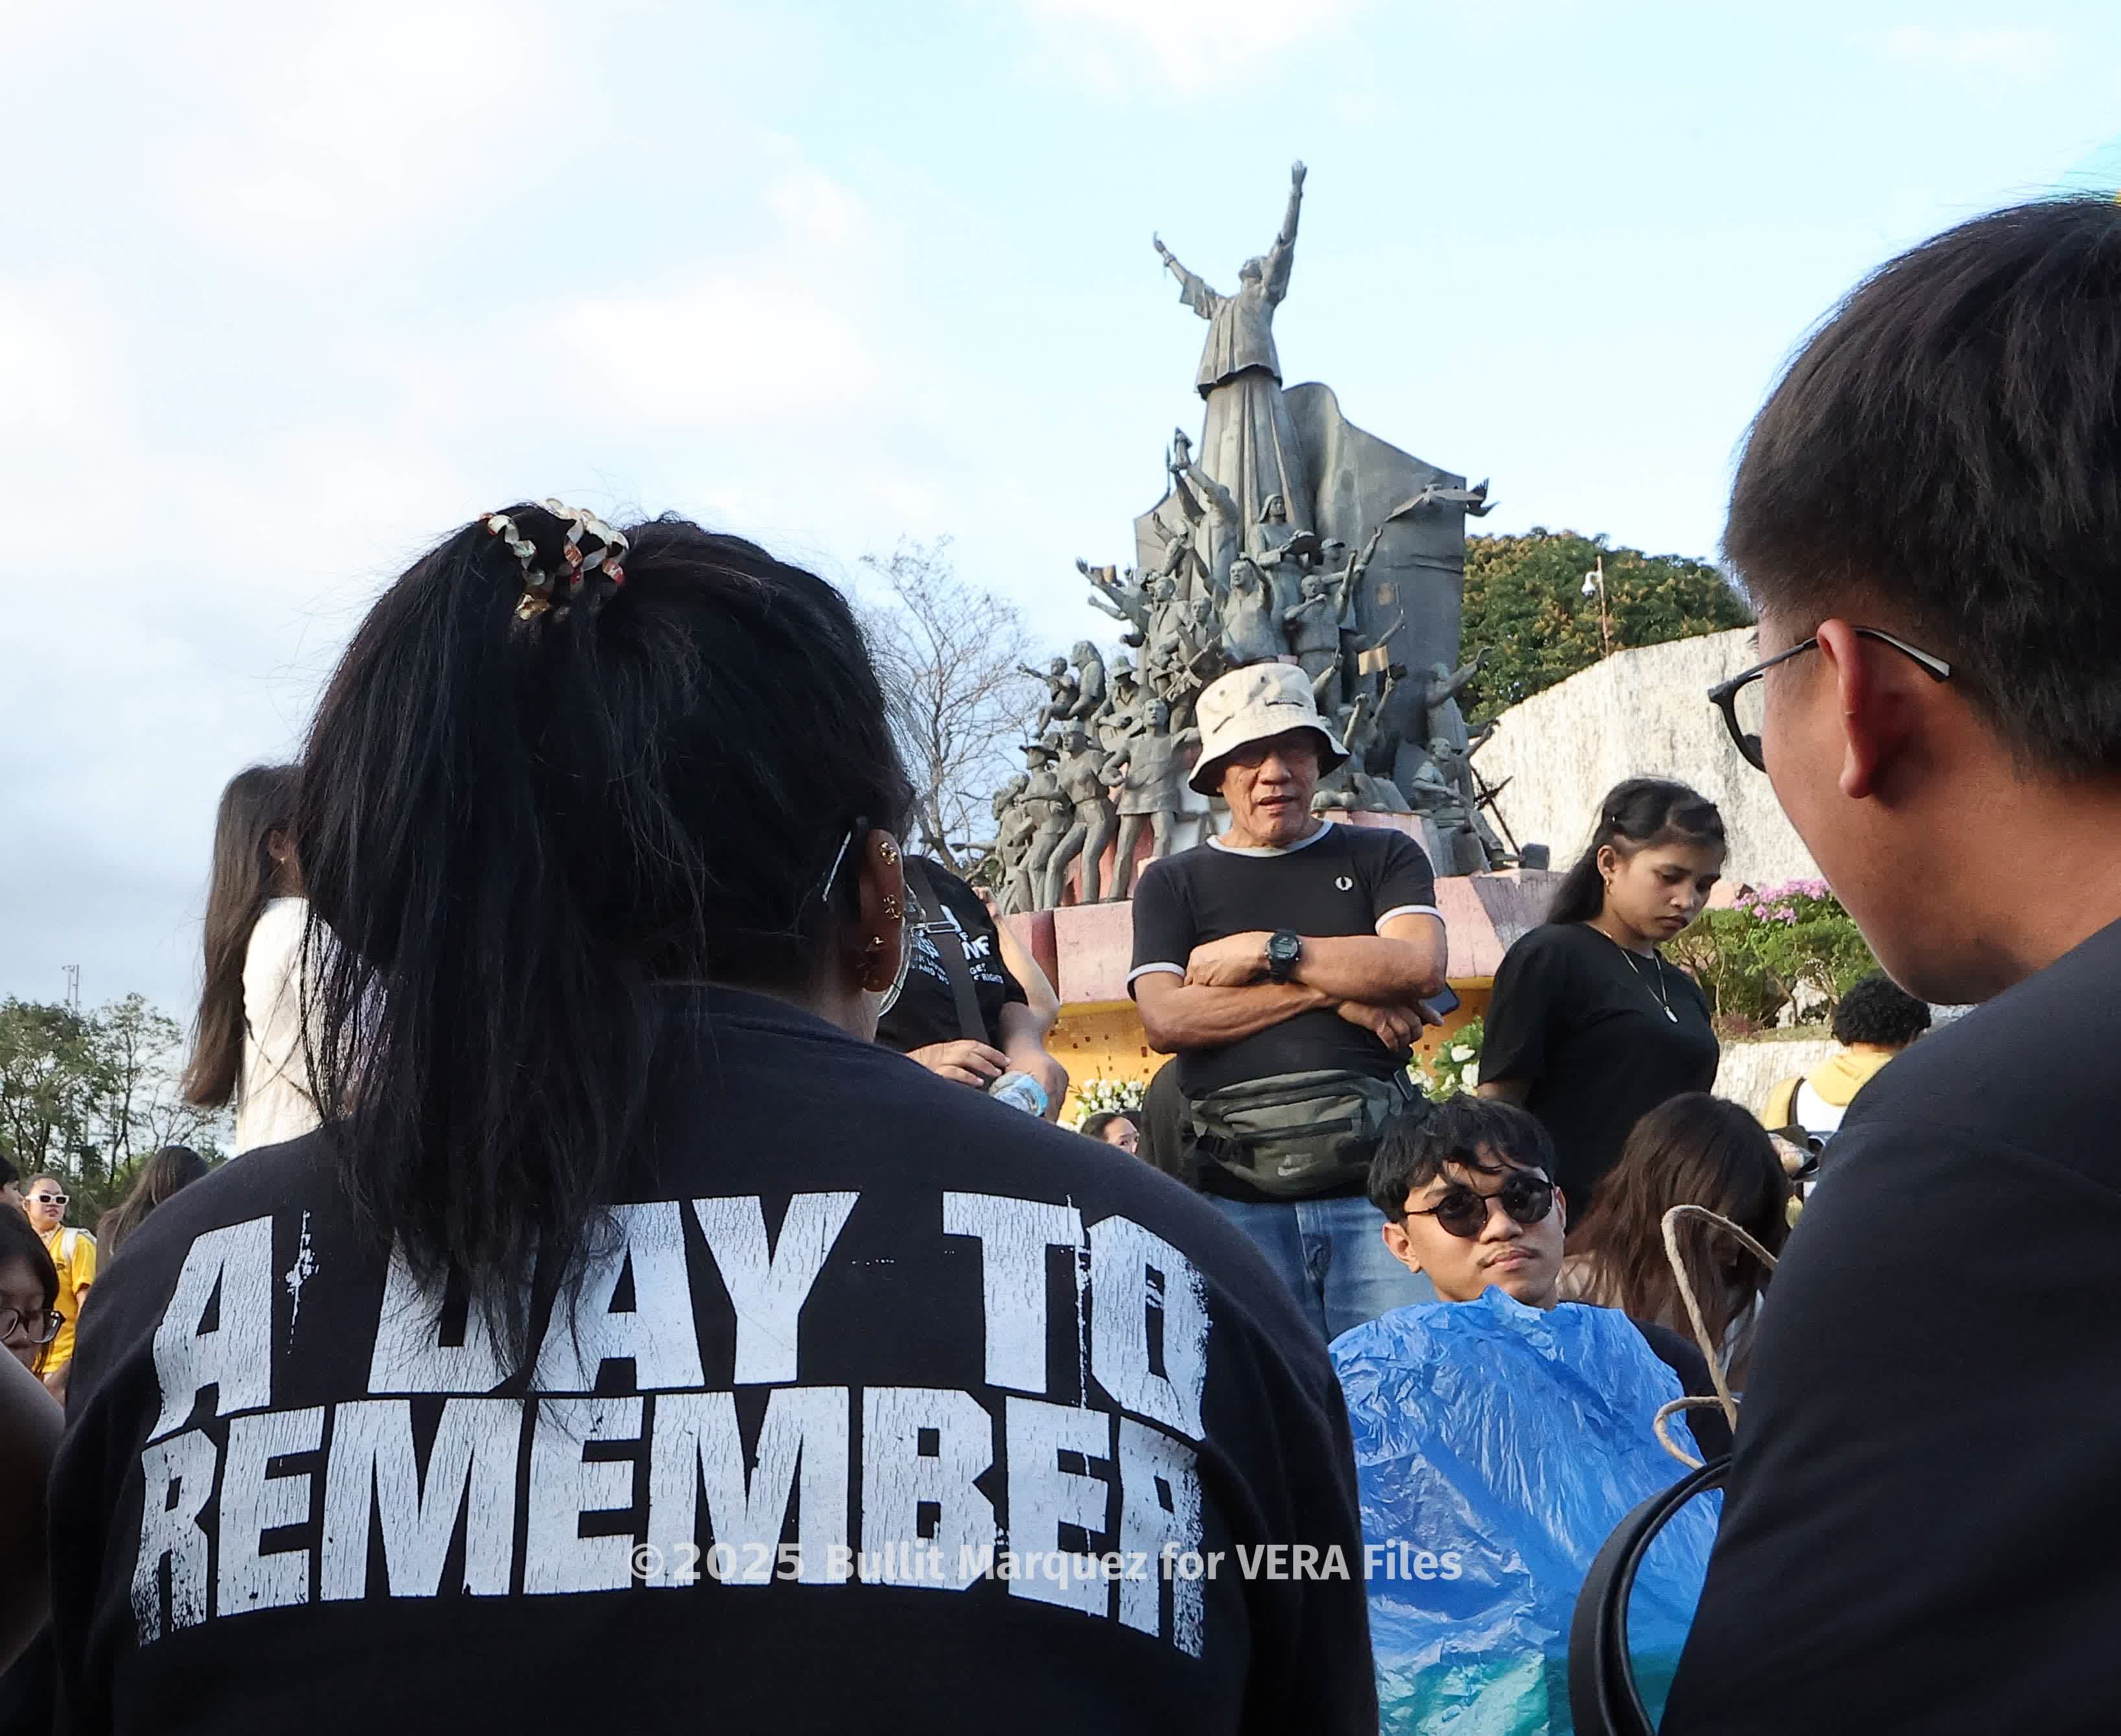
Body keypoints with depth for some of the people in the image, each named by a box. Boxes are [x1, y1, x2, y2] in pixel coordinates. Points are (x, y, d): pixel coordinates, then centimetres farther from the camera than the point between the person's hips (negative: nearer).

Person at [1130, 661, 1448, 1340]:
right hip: (1239, 1193, 0)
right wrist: (1331, 992, -4)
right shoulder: (1173, 884, 15)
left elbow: (1419, 967, -3)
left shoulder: (1381, 856, 16)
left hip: (1372, 1175, 0)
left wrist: (1263, 951, -2)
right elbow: (1164, 1020, -2)